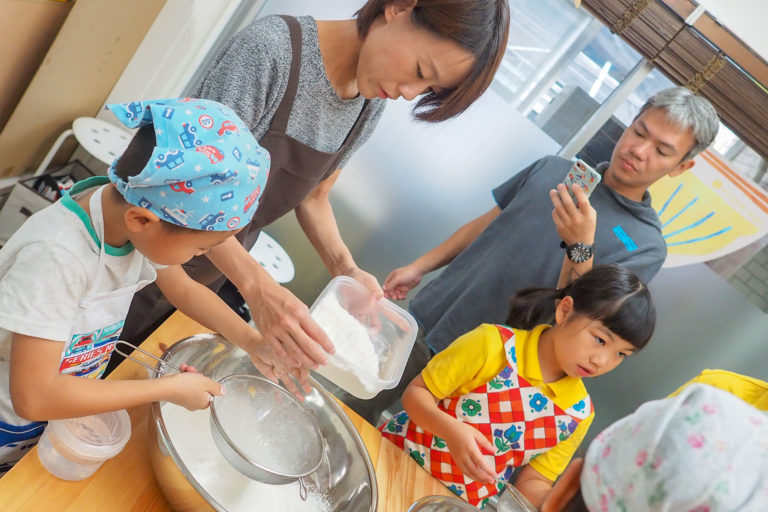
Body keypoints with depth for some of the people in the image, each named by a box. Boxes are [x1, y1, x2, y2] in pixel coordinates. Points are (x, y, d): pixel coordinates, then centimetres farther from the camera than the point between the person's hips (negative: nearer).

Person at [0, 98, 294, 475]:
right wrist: (170, 388, -31)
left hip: (65, 400, 5)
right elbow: (33, 397, -35)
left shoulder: (137, 211, -20)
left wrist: (253, 342, -11)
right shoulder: (55, 256, -38)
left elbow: (184, 288, -1)